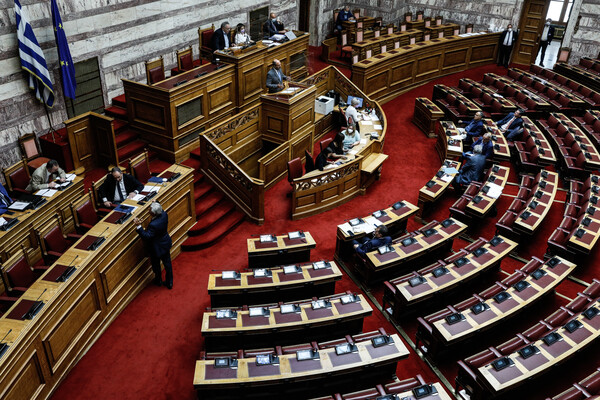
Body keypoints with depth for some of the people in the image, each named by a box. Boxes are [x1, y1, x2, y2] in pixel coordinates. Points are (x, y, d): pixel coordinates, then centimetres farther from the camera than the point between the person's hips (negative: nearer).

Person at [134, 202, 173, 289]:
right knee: (167, 264, 22)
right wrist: (156, 204, 0)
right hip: (166, 244, 7)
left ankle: (158, 281, 46)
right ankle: (169, 283, 39)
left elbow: (146, 237, -35)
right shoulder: (164, 214, -17)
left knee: (156, 265, 22)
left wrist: (139, 226, -42)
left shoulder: (153, 225, -39)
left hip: (157, 248, -7)